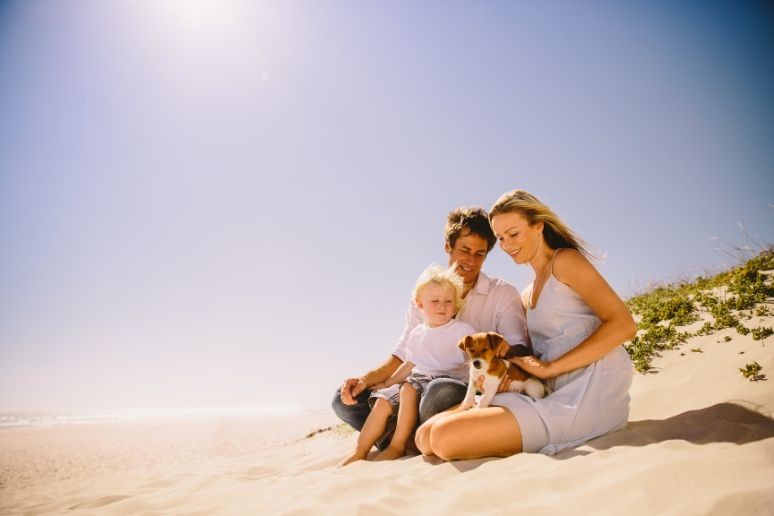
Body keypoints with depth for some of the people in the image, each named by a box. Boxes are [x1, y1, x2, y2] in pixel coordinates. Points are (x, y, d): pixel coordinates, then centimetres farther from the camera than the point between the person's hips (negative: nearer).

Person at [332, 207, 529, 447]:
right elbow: (402, 356, 9)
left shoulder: (503, 294, 0)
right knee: (346, 399, -7)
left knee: (442, 390, -39)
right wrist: (365, 379, -9)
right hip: (428, 388, 4)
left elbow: (519, 348, -13)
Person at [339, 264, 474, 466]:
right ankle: (359, 453, -5)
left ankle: (397, 446, -19)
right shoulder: (417, 333, 14)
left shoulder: (462, 330, -3)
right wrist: (388, 383, 19)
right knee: (383, 401, -12)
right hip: (419, 379, 6)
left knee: (409, 388, -30)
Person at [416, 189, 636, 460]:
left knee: (445, 437, -23)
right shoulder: (528, 295, 23)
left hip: (590, 392, -8)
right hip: (556, 395, 8)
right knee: (426, 435, -5)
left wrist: (550, 367, -15)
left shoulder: (565, 260, -1)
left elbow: (624, 325, -12)